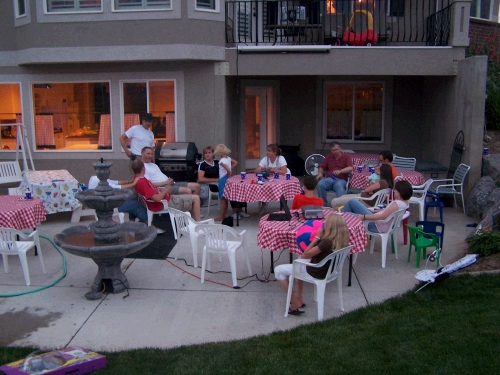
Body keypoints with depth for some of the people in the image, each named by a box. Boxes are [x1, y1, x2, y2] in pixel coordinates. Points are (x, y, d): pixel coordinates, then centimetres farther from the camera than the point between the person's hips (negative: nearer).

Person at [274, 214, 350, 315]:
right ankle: (299, 298, 33)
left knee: (278, 270, 2)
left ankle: (295, 303, 6)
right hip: (328, 270, 8)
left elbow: (306, 255, -23)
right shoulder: (342, 240, -9)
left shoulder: (327, 242, -33)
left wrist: (317, 237, -20)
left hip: (317, 273, -8)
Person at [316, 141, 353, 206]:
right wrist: (320, 173, -1)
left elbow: (350, 168, -10)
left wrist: (340, 171, -29)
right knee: (320, 184, -30)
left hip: (341, 180, -3)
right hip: (329, 179, 3)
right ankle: (323, 204, -21)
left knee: (339, 186, -40)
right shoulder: (329, 157, 18)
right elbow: (322, 167, 23)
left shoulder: (346, 157, 7)